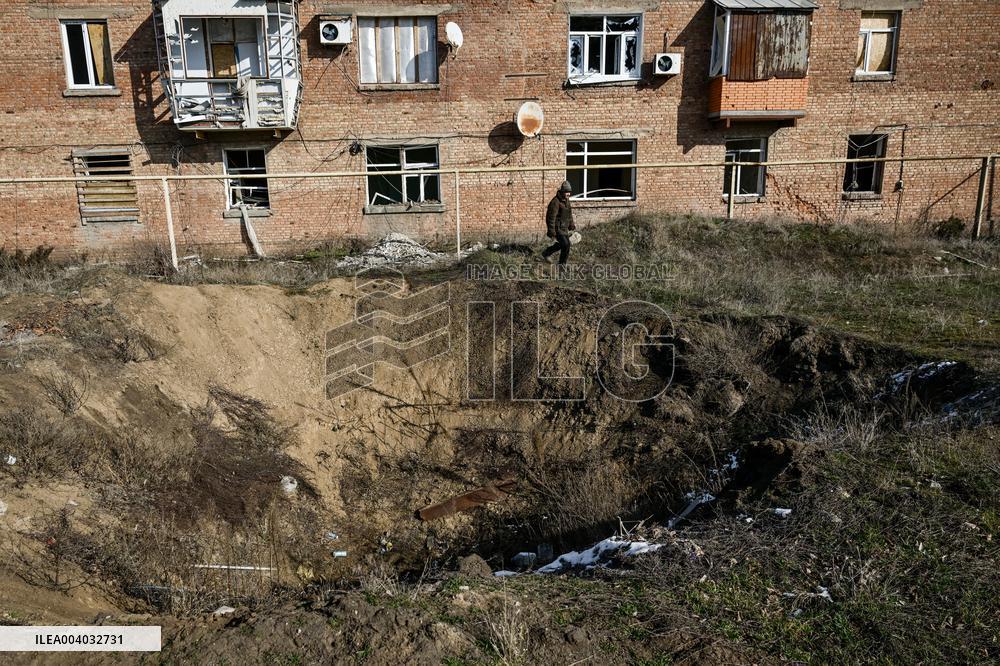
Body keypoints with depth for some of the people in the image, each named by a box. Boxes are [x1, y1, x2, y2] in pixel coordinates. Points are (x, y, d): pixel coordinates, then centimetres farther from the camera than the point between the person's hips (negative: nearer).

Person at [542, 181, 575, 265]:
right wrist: (552, 232, -23)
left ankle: (546, 253, 39)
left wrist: (572, 226, 21)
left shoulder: (566, 201, 7)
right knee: (566, 244, -12)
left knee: (562, 244, 20)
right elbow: (551, 217, -22)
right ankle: (562, 263, 4)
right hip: (557, 228, -9)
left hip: (564, 228, 9)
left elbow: (569, 214, 20)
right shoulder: (555, 202, -21)